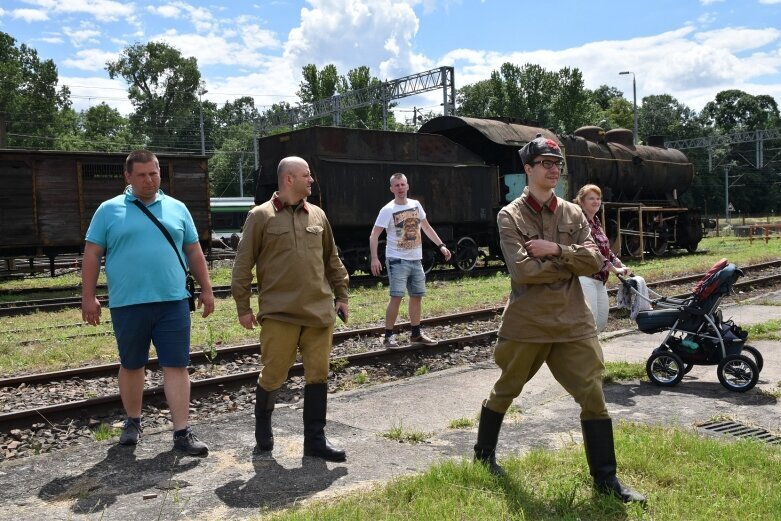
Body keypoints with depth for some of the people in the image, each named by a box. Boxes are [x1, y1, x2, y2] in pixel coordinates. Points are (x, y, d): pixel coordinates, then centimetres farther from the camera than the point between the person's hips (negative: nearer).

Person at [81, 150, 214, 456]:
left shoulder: (177, 209, 9)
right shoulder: (109, 210, 4)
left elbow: (194, 252, 13)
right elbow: (92, 255, 3)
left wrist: (206, 289, 10)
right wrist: (88, 297, -2)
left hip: (172, 302, 1)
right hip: (128, 304, 0)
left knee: (176, 365, -1)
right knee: (131, 365, 13)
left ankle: (182, 432, 5)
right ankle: (132, 422, 32)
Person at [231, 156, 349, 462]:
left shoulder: (317, 215, 11)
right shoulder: (261, 216, -3)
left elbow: (332, 260, 18)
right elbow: (243, 265, -3)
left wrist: (341, 295, 15)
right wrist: (243, 307, -4)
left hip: (320, 312, 4)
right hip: (279, 314, -4)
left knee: (318, 375, 6)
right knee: (273, 376, 5)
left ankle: (315, 440, 18)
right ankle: (262, 429, 31)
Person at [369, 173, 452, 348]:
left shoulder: (416, 205, 5)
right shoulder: (387, 210, -11)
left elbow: (426, 227, 17)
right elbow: (374, 236, -13)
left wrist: (441, 245, 11)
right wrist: (374, 258, -25)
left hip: (416, 260, 6)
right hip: (397, 260, -6)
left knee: (417, 296, 12)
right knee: (397, 297, -12)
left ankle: (416, 334, 25)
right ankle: (388, 336, -1)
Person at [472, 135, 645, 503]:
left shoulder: (573, 213, 8)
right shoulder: (510, 216, -6)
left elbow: (594, 261, -3)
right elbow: (523, 270, -18)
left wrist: (555, 249, -16)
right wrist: (571, 260, -10)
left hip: (573, 322, 4)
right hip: (526, 323, -3)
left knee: (593, 395, 1)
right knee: (505, 391, 14)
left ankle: (606, 479, 15)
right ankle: (484, 453, 38)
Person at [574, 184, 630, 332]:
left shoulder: (596, 221, 16)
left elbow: (606, 249, 16)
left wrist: (621, 266, 3)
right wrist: (614, 269, -18)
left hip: (599, 280, 10)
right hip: (585, 277, -10)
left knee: (602, 321, 13)